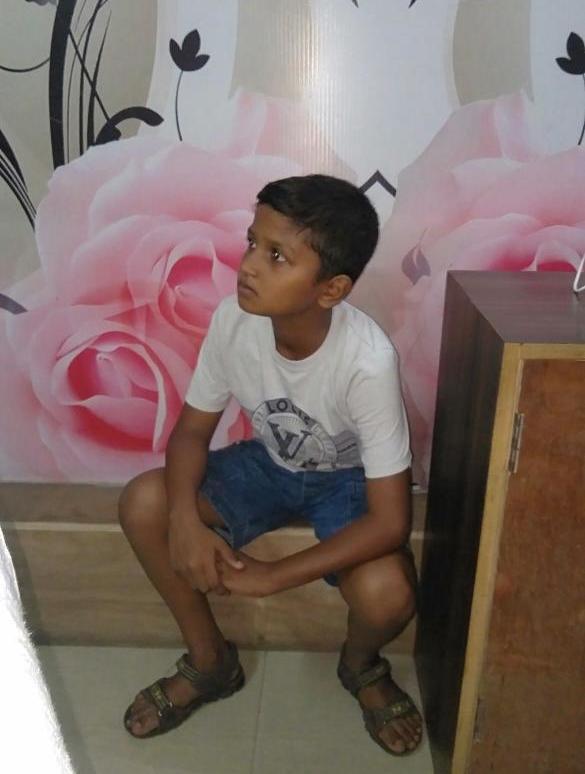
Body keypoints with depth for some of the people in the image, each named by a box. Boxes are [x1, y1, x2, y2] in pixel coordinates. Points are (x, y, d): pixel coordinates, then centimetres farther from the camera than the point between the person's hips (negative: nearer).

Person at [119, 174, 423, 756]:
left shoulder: (367, 361, -35)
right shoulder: (233, 320, -23)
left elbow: (390, 521, -32)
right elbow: (193, 429, -9)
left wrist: (271, 577, -30)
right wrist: (185, 518, -28)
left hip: (345, 479, -3)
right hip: (268, 462, 4)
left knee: (389, 595, -31)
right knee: (143, 504, -17)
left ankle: (359, 665, 11)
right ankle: (210, 661, 7)